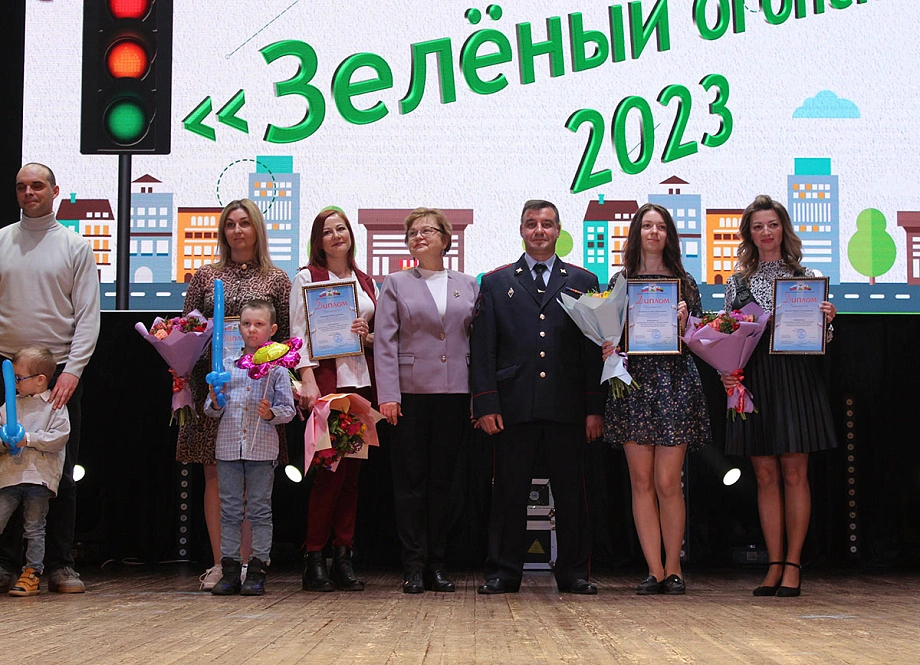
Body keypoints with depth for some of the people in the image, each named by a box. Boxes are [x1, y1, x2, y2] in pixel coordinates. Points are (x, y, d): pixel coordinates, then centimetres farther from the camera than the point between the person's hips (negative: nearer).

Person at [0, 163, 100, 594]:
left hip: (60, 372, -1)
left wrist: (73, 369, -10)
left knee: (60, 473, 0)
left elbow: (88, 315, 2)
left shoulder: (75, 247, 6)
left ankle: (60, 566, 7)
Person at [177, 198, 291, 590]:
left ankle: (247, 562, 7)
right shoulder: (205, 277, 10)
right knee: (215, 474, 1)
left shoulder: (277, 280, 8)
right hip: (212, 385, 1)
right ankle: (219, 563, 6)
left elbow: (287, 337, 6)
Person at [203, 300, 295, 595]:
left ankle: (257, 571, 7)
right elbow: (213, 411, 13)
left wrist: (272, 413, -17)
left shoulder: (276, 367, 1)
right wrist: (215, 402, -9)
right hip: (229, 446, 3)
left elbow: (289, 410, 2)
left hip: (262, 449, -3)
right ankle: (230, 571, 11)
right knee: (230, 510, 6)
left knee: (260, 510, 2)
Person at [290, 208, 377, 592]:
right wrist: (308, 381, -14)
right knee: (330, 469, -10)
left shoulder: (366, 283, 18)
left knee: (352, 470, 3)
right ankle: (314, 557, -3)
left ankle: (344, 556, 7)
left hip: (361, 380, 5)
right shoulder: (307, 278, 4)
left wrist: (368, 337, -1)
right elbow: (299, 334, -3)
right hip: (325, 379, -5)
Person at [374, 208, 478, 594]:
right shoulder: (396, 284, 7)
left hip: (455, 393, 2)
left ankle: (436, 565, 11)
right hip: (412, 392, -1)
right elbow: (384, 343, 1)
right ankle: (413, 566, 3)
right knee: (410, 480, -1)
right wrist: (387, 395, -9)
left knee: (443, 480, 5)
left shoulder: (468, 286, 12)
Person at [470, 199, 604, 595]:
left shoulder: (583, 282, 13)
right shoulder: (495, 283, 12)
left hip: (568, 408, 0)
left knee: (571, 492, 3)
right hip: (514, 406, 0)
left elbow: (594, 350, 8)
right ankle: (503, 572, 11)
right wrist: (485, 404, -4)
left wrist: (595, 408, 1)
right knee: (509, 492, 3)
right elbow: (483, 350, 7)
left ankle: (573, 573, 12)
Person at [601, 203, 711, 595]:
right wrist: (608, 349, -7)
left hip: (674, 383, -1)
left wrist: (683, 326, -10)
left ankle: (673, 568, 6)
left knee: (667, 482, -5)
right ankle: (655, 570, 5)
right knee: (641, 482, 0)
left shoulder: (684, 282, 10)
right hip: (633, 383, 1)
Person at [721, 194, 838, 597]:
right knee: (765, 476, 3)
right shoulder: (737, 283, 12)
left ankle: (793, 564, 3)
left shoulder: (805, 277, 8)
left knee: (794, 473, -3)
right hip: (751, 379, 2)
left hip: (794, 378, -2)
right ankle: (775, 565, 8)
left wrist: (827, 320, -13)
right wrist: (726, 372, -3)